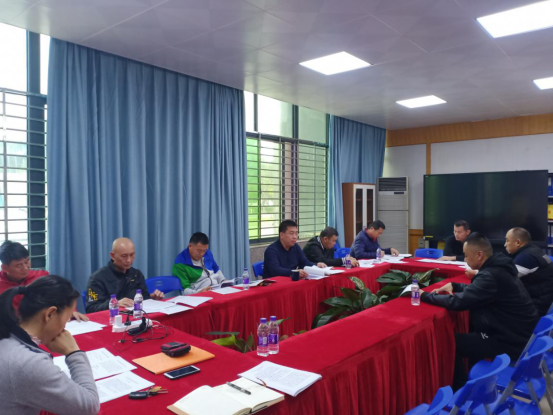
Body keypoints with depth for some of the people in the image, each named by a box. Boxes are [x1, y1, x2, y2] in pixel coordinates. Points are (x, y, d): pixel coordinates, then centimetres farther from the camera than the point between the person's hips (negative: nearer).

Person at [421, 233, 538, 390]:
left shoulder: (491, 275, -26)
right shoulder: (497, 268, 4)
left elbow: (458, 302, -27)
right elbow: (476, 290, 21)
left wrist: (424, 295, -15)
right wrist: (454, 286, 6)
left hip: (510, 342, -10)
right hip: (518, 333, 10)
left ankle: (459, 390, 14)